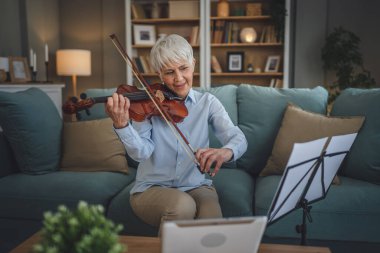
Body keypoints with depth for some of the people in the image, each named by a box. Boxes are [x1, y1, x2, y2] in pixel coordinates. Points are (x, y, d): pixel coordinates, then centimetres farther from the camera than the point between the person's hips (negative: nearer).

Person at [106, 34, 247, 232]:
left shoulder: (207, 102, 1)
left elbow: (239, 138, -12)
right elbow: (141, 152, -18)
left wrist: (226, 151, -36)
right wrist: (121, 124, -38)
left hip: (196, 186, 1)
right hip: (151, 189, -1)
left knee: (212, 220, -28)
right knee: (182, 205, -32)